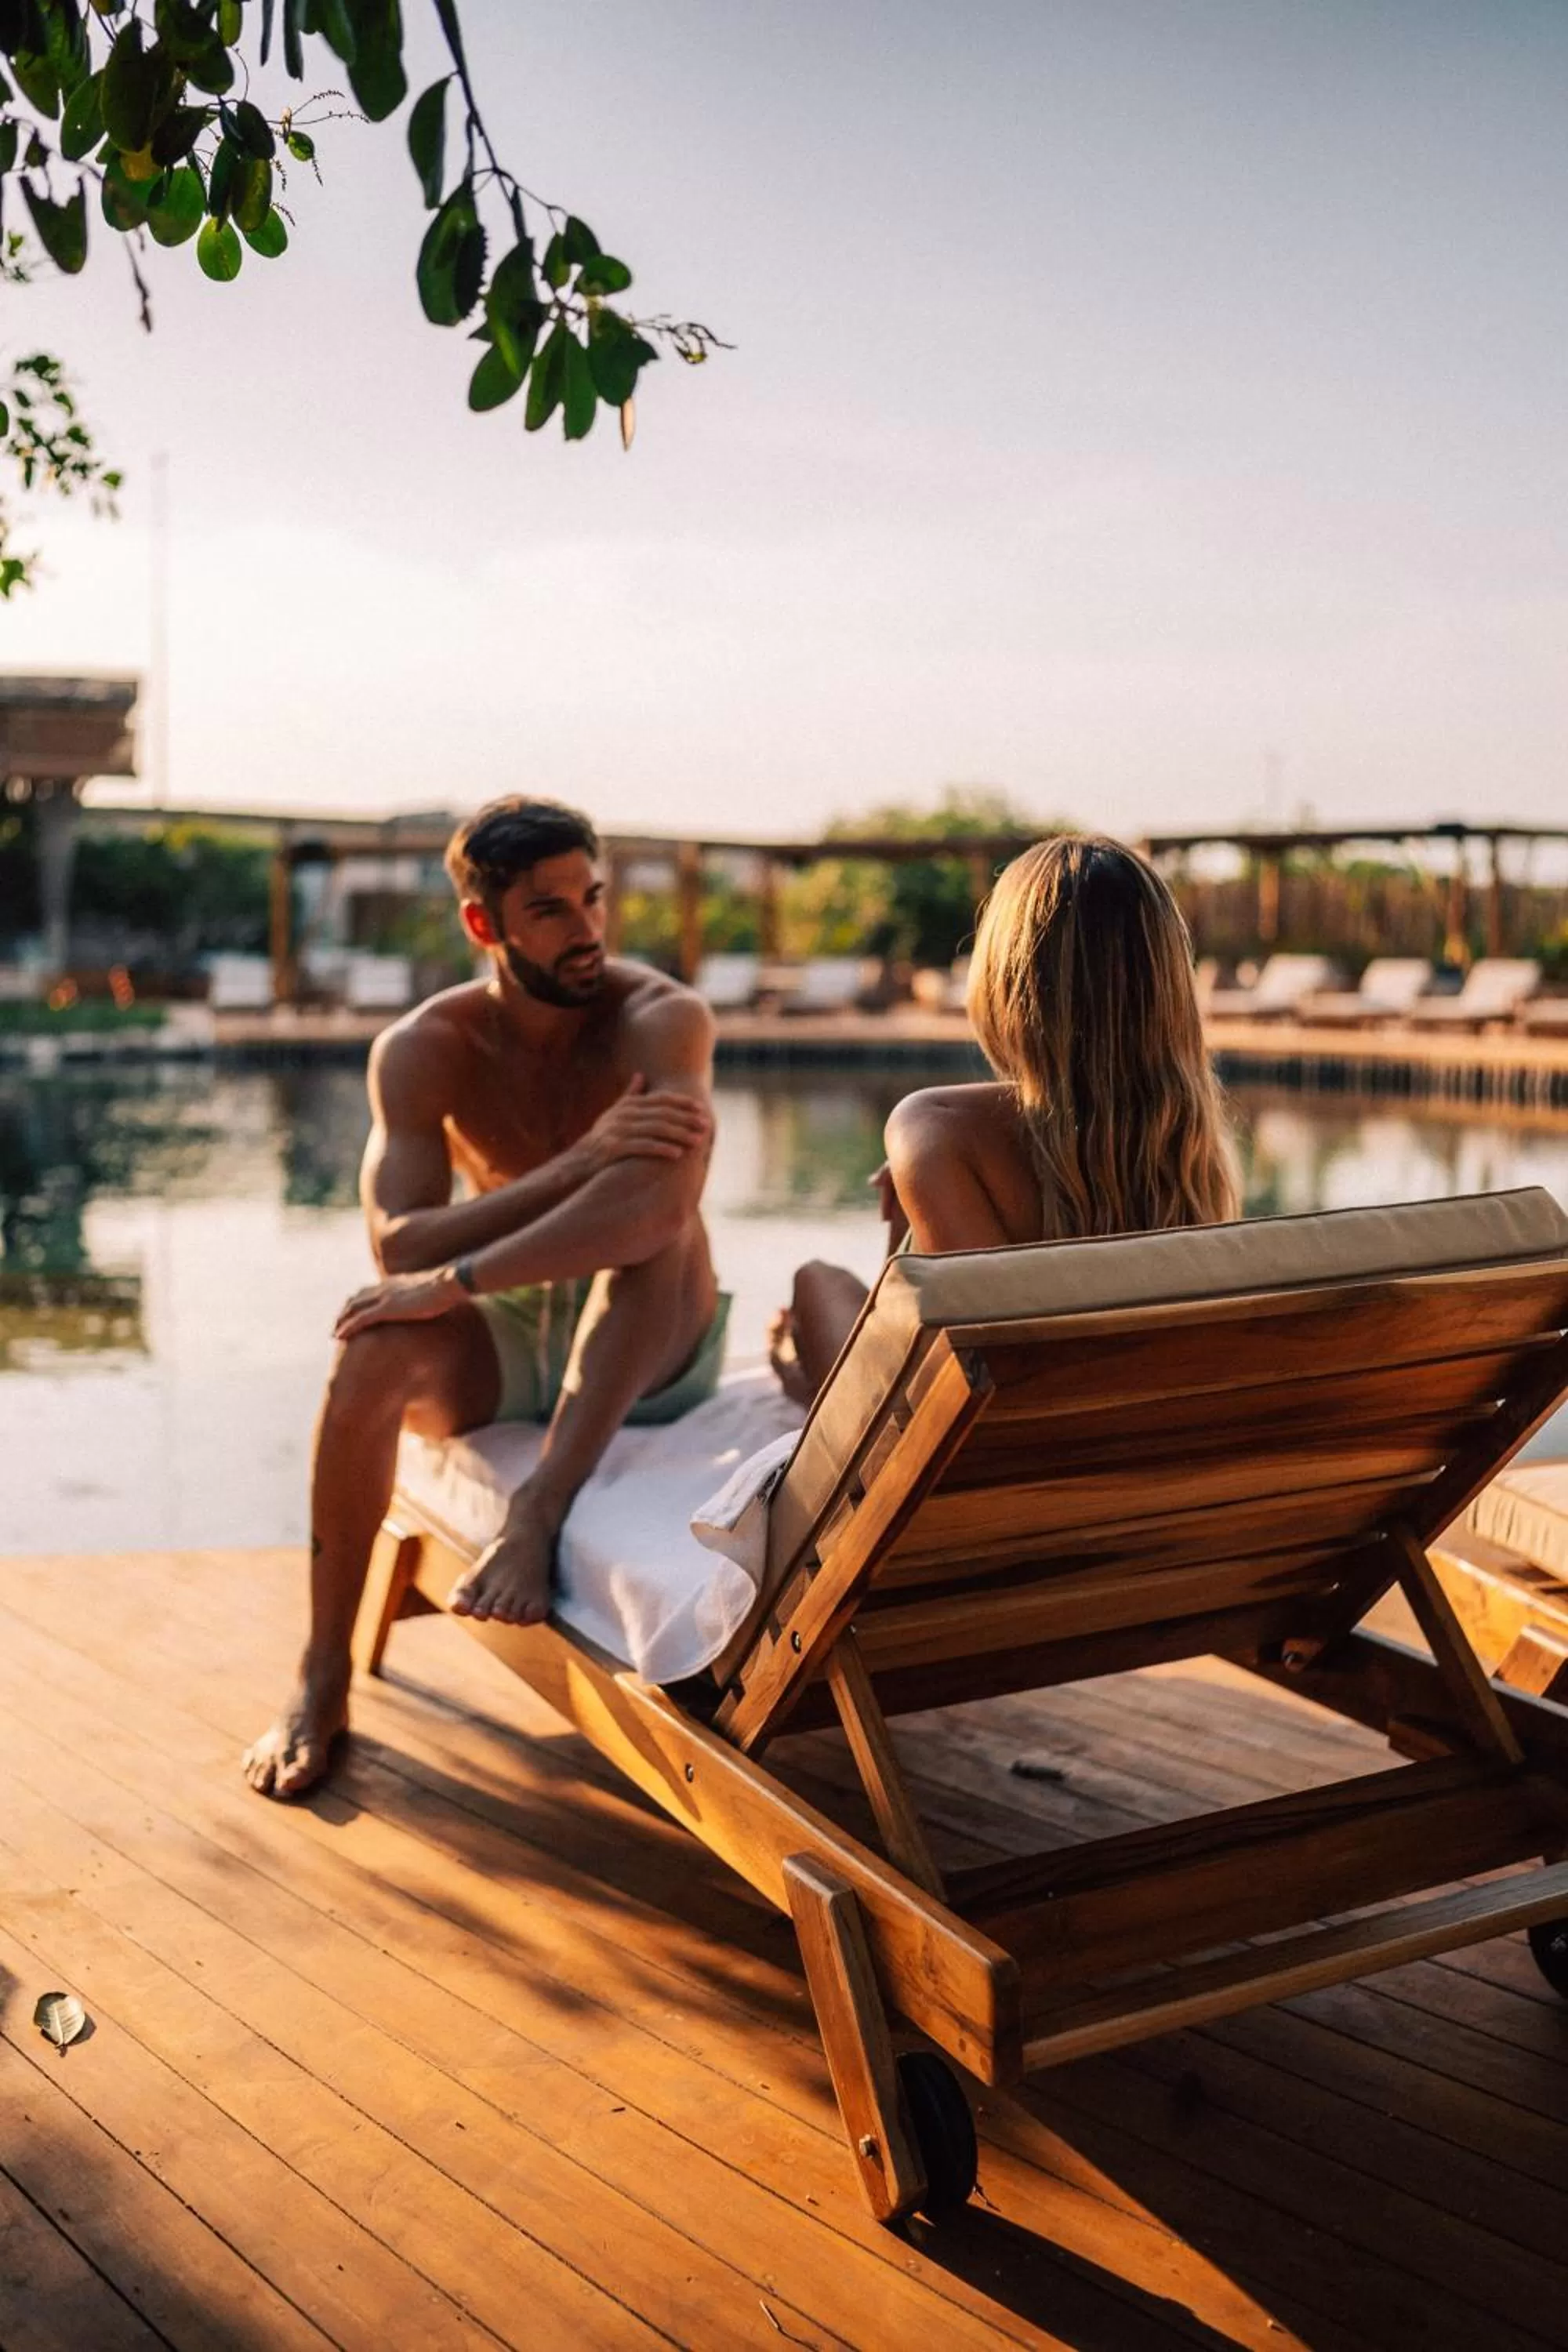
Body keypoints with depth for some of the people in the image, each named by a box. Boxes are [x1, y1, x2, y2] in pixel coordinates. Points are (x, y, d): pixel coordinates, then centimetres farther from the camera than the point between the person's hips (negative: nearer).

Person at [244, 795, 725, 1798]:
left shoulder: (661, 1016, -18)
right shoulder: (424, 1049, -9)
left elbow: (656, 1204, -36)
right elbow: (399, 1246, -24)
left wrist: (453, 1279, -36)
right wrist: (583, 1160, -34)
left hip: (650, 1349, -2)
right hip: (502, 1343, 2)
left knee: (656, 1207, -32)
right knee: (375, 1340, -30)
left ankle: (537, 1515, -40)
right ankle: (323, 1682, -16)